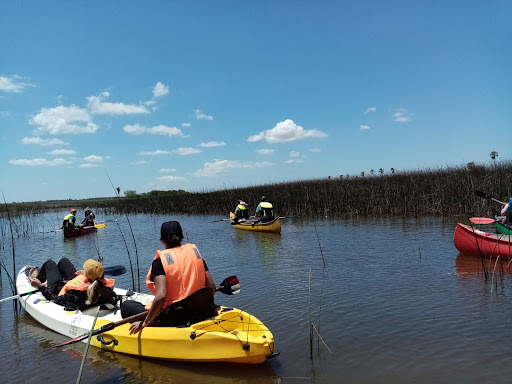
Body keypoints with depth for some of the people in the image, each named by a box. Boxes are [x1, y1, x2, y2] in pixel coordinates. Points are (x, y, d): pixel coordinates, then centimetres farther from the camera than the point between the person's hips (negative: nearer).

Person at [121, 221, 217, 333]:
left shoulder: (160, 260, -9)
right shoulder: (195, 252, 4)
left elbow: (161, 296, -21)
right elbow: (212, 287, 2)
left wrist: (144, 323, -10)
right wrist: (202, 301, 21)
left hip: (173, 320, -5)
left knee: (126, 305, 12)